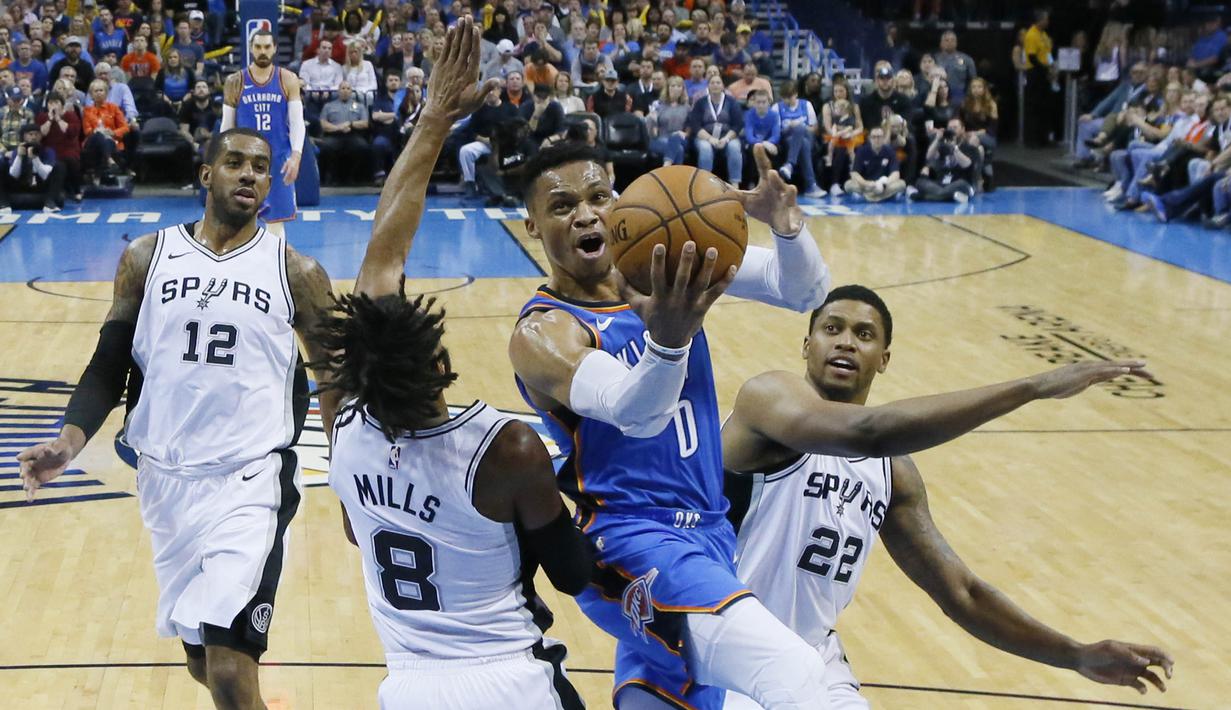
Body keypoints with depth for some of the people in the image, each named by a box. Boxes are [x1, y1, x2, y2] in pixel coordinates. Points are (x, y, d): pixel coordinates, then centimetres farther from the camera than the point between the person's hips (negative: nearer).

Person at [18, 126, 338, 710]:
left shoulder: (296, 273, 0)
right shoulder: (148, 257, 5)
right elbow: (109, 364, 7)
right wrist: (70, 440, -10)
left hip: (252, 480, -3)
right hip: (166, 479, 3)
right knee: (203, 661, 15)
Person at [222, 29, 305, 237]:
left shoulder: (288, 80, 0)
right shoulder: (235, 82, 1)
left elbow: (297, 122, -3)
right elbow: (227, 126, 6)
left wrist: (296, 155, -17)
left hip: (278, 158, 0)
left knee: (275, 220, 5)